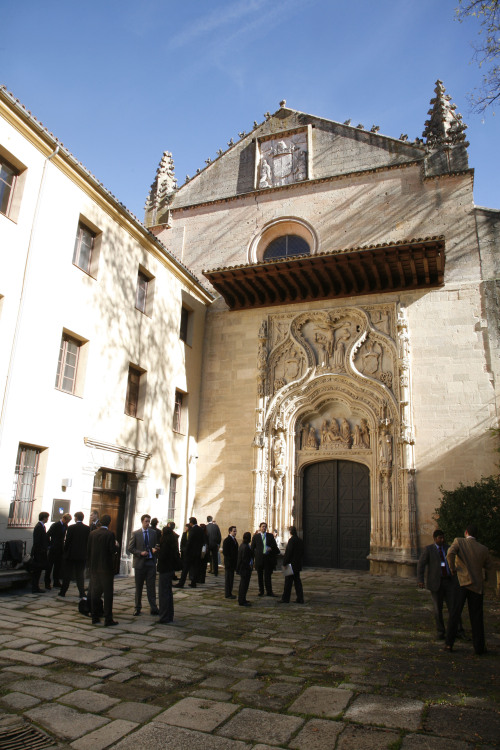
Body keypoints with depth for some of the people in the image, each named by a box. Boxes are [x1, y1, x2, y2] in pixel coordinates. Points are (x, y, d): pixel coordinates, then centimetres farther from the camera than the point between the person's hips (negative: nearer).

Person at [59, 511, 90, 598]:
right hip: (82, 555, 2)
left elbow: (67, 541, -7)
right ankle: (82, 593, 4)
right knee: (80, 574, 8)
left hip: (71, 554, -2)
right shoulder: (87, 528, -2)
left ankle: (63, 592, 18)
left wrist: (65, 552, 5)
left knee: (67, 574, 11)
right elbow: (88, 542, 1)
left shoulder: (71, 528, -10)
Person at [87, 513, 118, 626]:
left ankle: (94, 617, 20)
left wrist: (90, 564, 14)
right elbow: (113, 550, -17)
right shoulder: (110, 534, -13)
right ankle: (108, 619, 3)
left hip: (94, 567, 5)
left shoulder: (92, 533, 3)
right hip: (106, 567, -5)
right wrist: (115, 546, 5)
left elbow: (88, 550, 5)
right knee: (108, 593, 1)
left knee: (95, 592, 13)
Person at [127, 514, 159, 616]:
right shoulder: (135, 533, 0)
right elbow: (130, 548, -2)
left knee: (151, 586, -1)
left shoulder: (153, 533, 7)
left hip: (151, 562, 1)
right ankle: (137, 608, 21)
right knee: (139, 587, 9)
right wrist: (140, 553, -15)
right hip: (139, 563, -1)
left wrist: (155, 549, -9)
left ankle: (153, 607, 3)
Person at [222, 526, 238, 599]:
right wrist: (230, 560, -16)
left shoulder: (234, 539, 14)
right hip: (229, 563, -8)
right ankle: (227, 594, 5)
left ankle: (229, 593, 20)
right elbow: (225, 552, -17)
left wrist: (235, 561, 13)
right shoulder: (227, 540, -14)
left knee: (230, 578, 13)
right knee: (228, 578, -2)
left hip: (233, 563, 8)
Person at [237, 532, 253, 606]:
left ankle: (241, 599, 30)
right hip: (245, 569, -10)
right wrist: (249, 566, -14)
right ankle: (242, 601, 5)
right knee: (244, 584, -1)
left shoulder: (242, 545, 8)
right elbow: (244, 559, -24)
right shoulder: (245, 547, -23)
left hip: (242, 568, 10)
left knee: (242, 584, 19)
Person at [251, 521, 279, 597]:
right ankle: (261, 591, 21)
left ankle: (269, 592, 4)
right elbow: (252, 548, 5)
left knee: (267, 576, -1)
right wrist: (252, 557, 0)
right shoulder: (256, 536, 4)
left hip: (268, 557, 0)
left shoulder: (270, 536, 7)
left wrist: (271, 548, -11)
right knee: (260, 576, 9)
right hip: (259, 558, 0)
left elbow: (274, 545, 10)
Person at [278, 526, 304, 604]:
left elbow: (288, 552, -19)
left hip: (291, 564, -8)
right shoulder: (300, 540, 8)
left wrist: (285, 563, -14)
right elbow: (302, 553, 15)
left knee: (288, 582, -1)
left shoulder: (291, 540, -17)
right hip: (298, 565, 8)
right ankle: (300, 599, 13)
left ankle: (285, 598, 6)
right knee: (297, 581, 12)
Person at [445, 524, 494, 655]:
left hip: (461, 582, -2)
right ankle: (479, 646, 13)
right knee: (476, 617, 11)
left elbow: (450, 554, -24)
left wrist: (453, 569, -8)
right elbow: (489, 566, 12)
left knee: (454, 615, 5)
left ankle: (449, 644, 7)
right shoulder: (483, 549, 0)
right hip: (477, 585, 2)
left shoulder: (459, 541, -7)